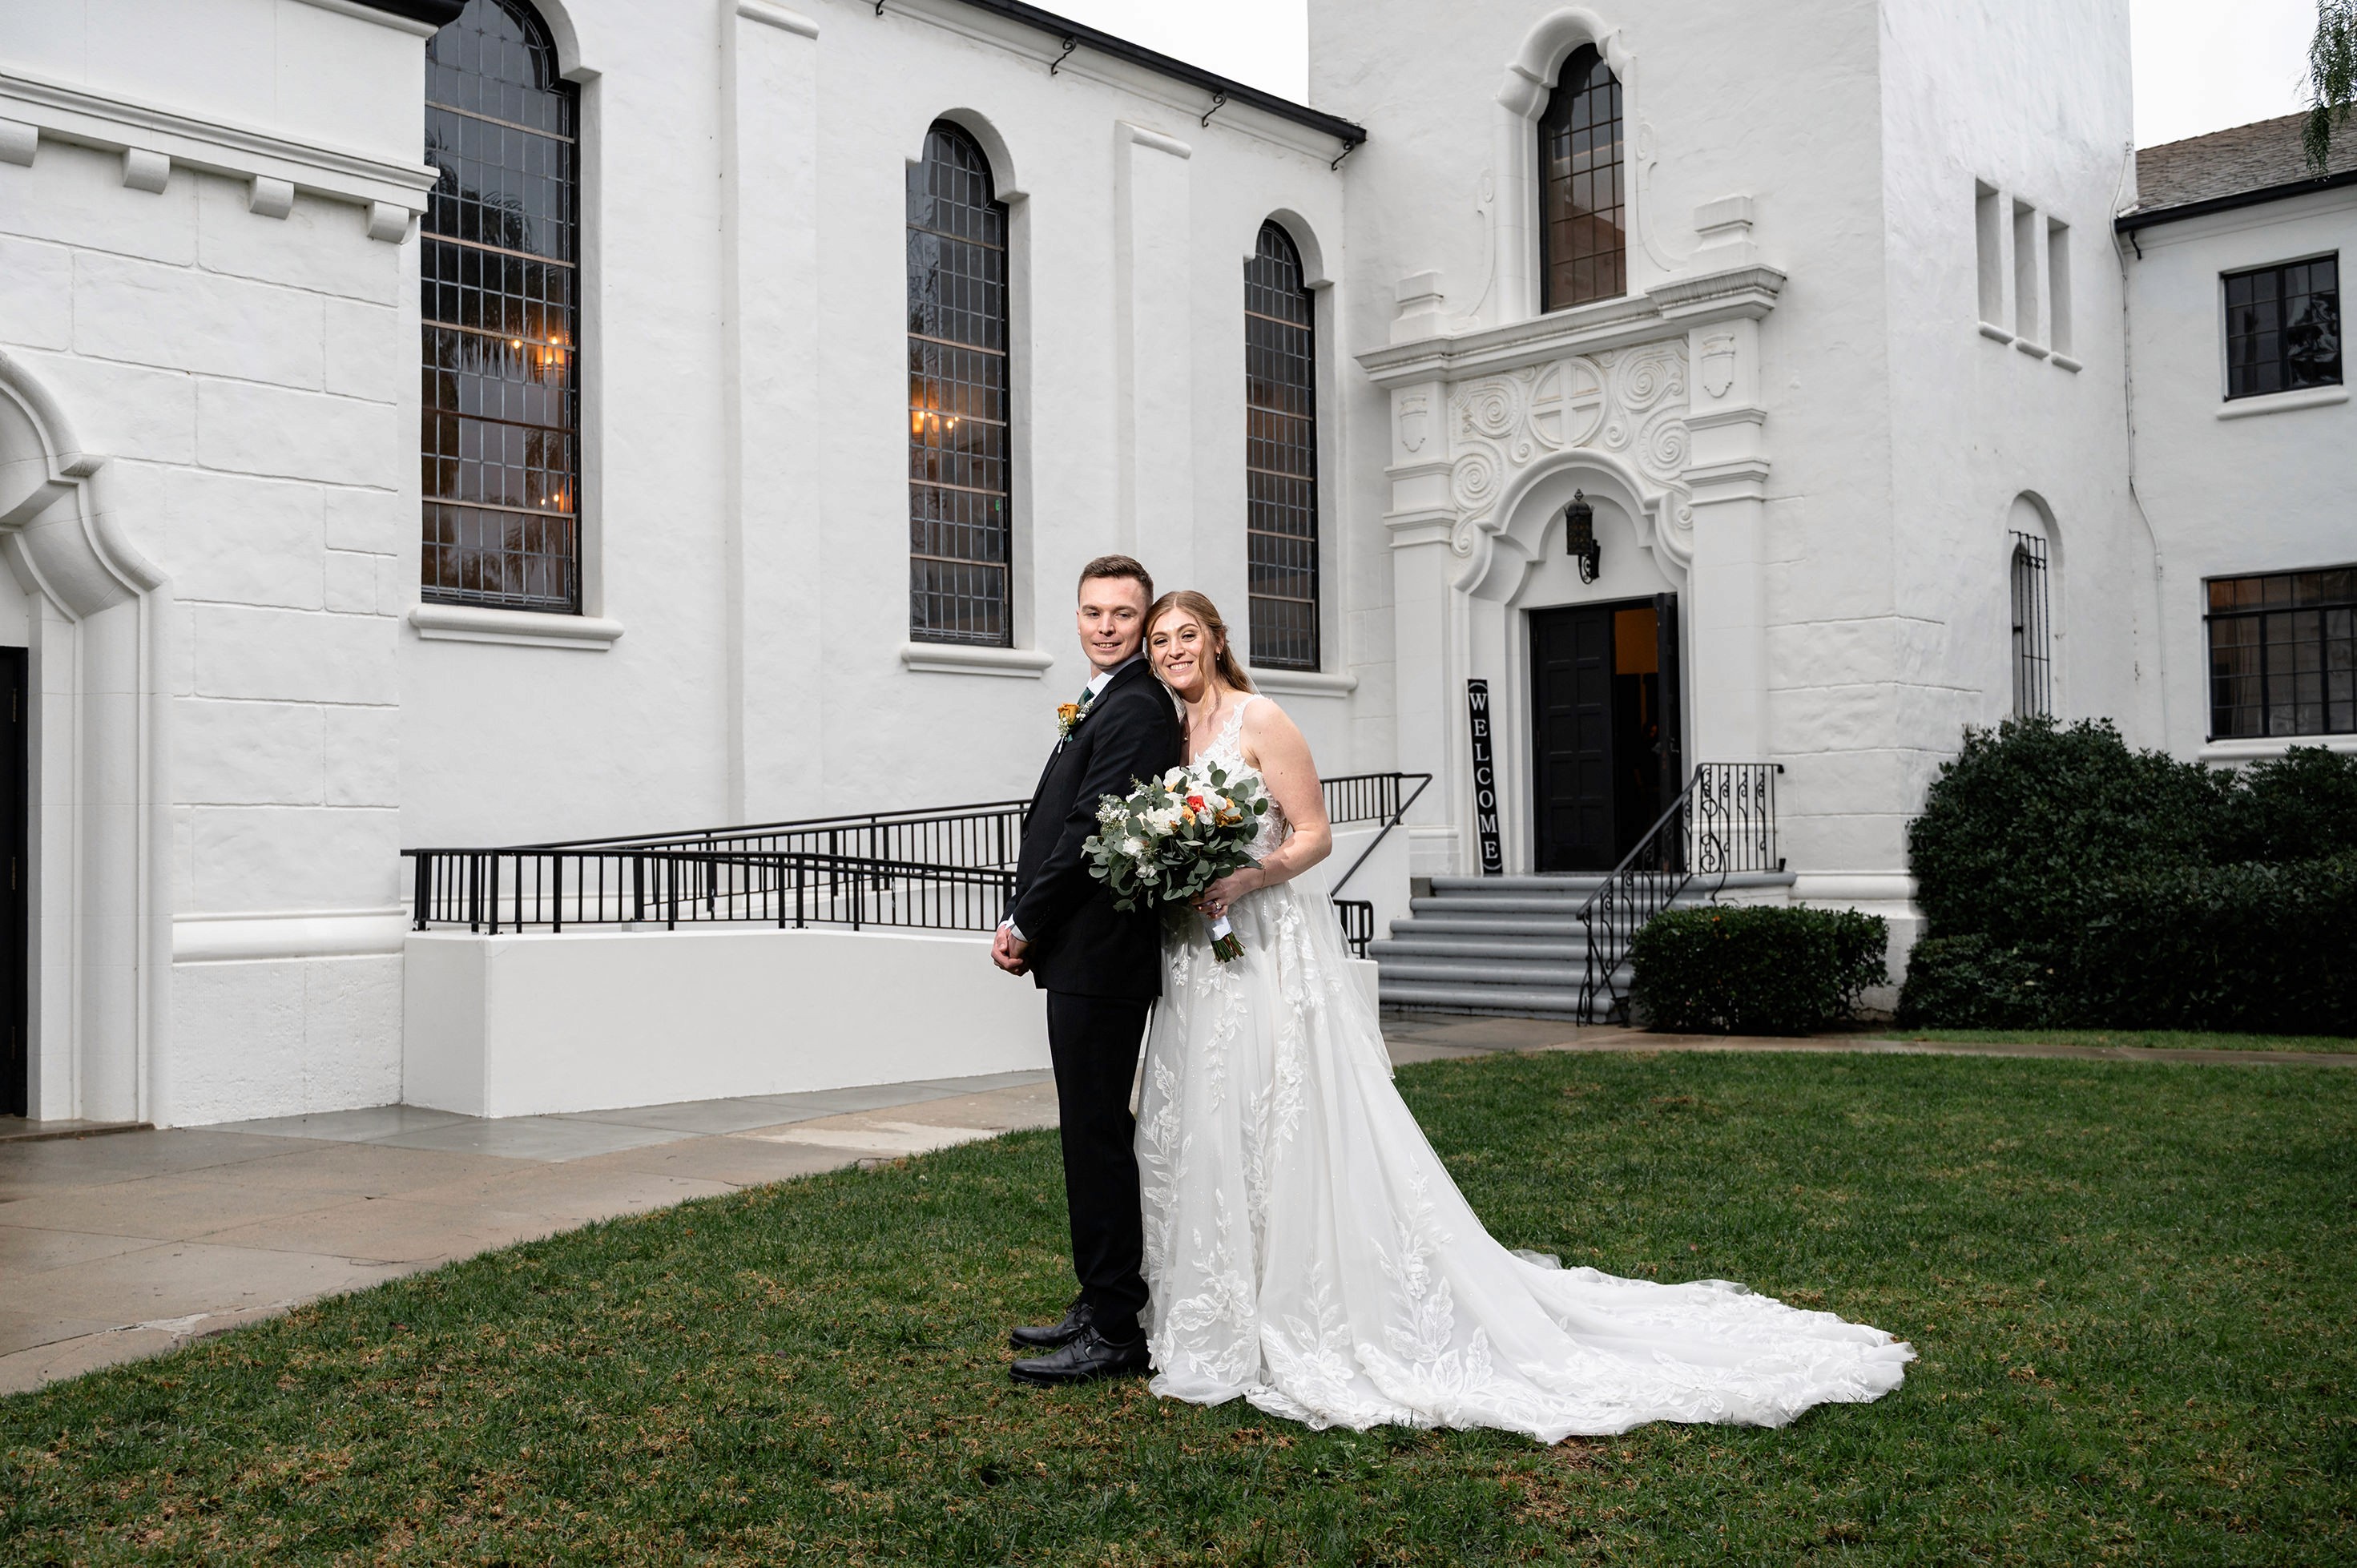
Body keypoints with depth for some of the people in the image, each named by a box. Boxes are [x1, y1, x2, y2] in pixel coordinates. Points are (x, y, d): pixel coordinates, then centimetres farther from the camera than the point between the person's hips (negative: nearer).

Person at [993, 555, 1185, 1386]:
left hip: (1099, 955, -11)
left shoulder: (1135, 710, -14)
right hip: (1083, 952, 11)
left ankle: (1114, 1334, 2)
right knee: (1094, 1131, 16)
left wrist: (1025, 926, -10)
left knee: (1098, 1134, -5)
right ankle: (1102, 1307, 26)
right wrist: (1028, 925, 6)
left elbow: (1091, 834, -20)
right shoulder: (1103, 704, 19)